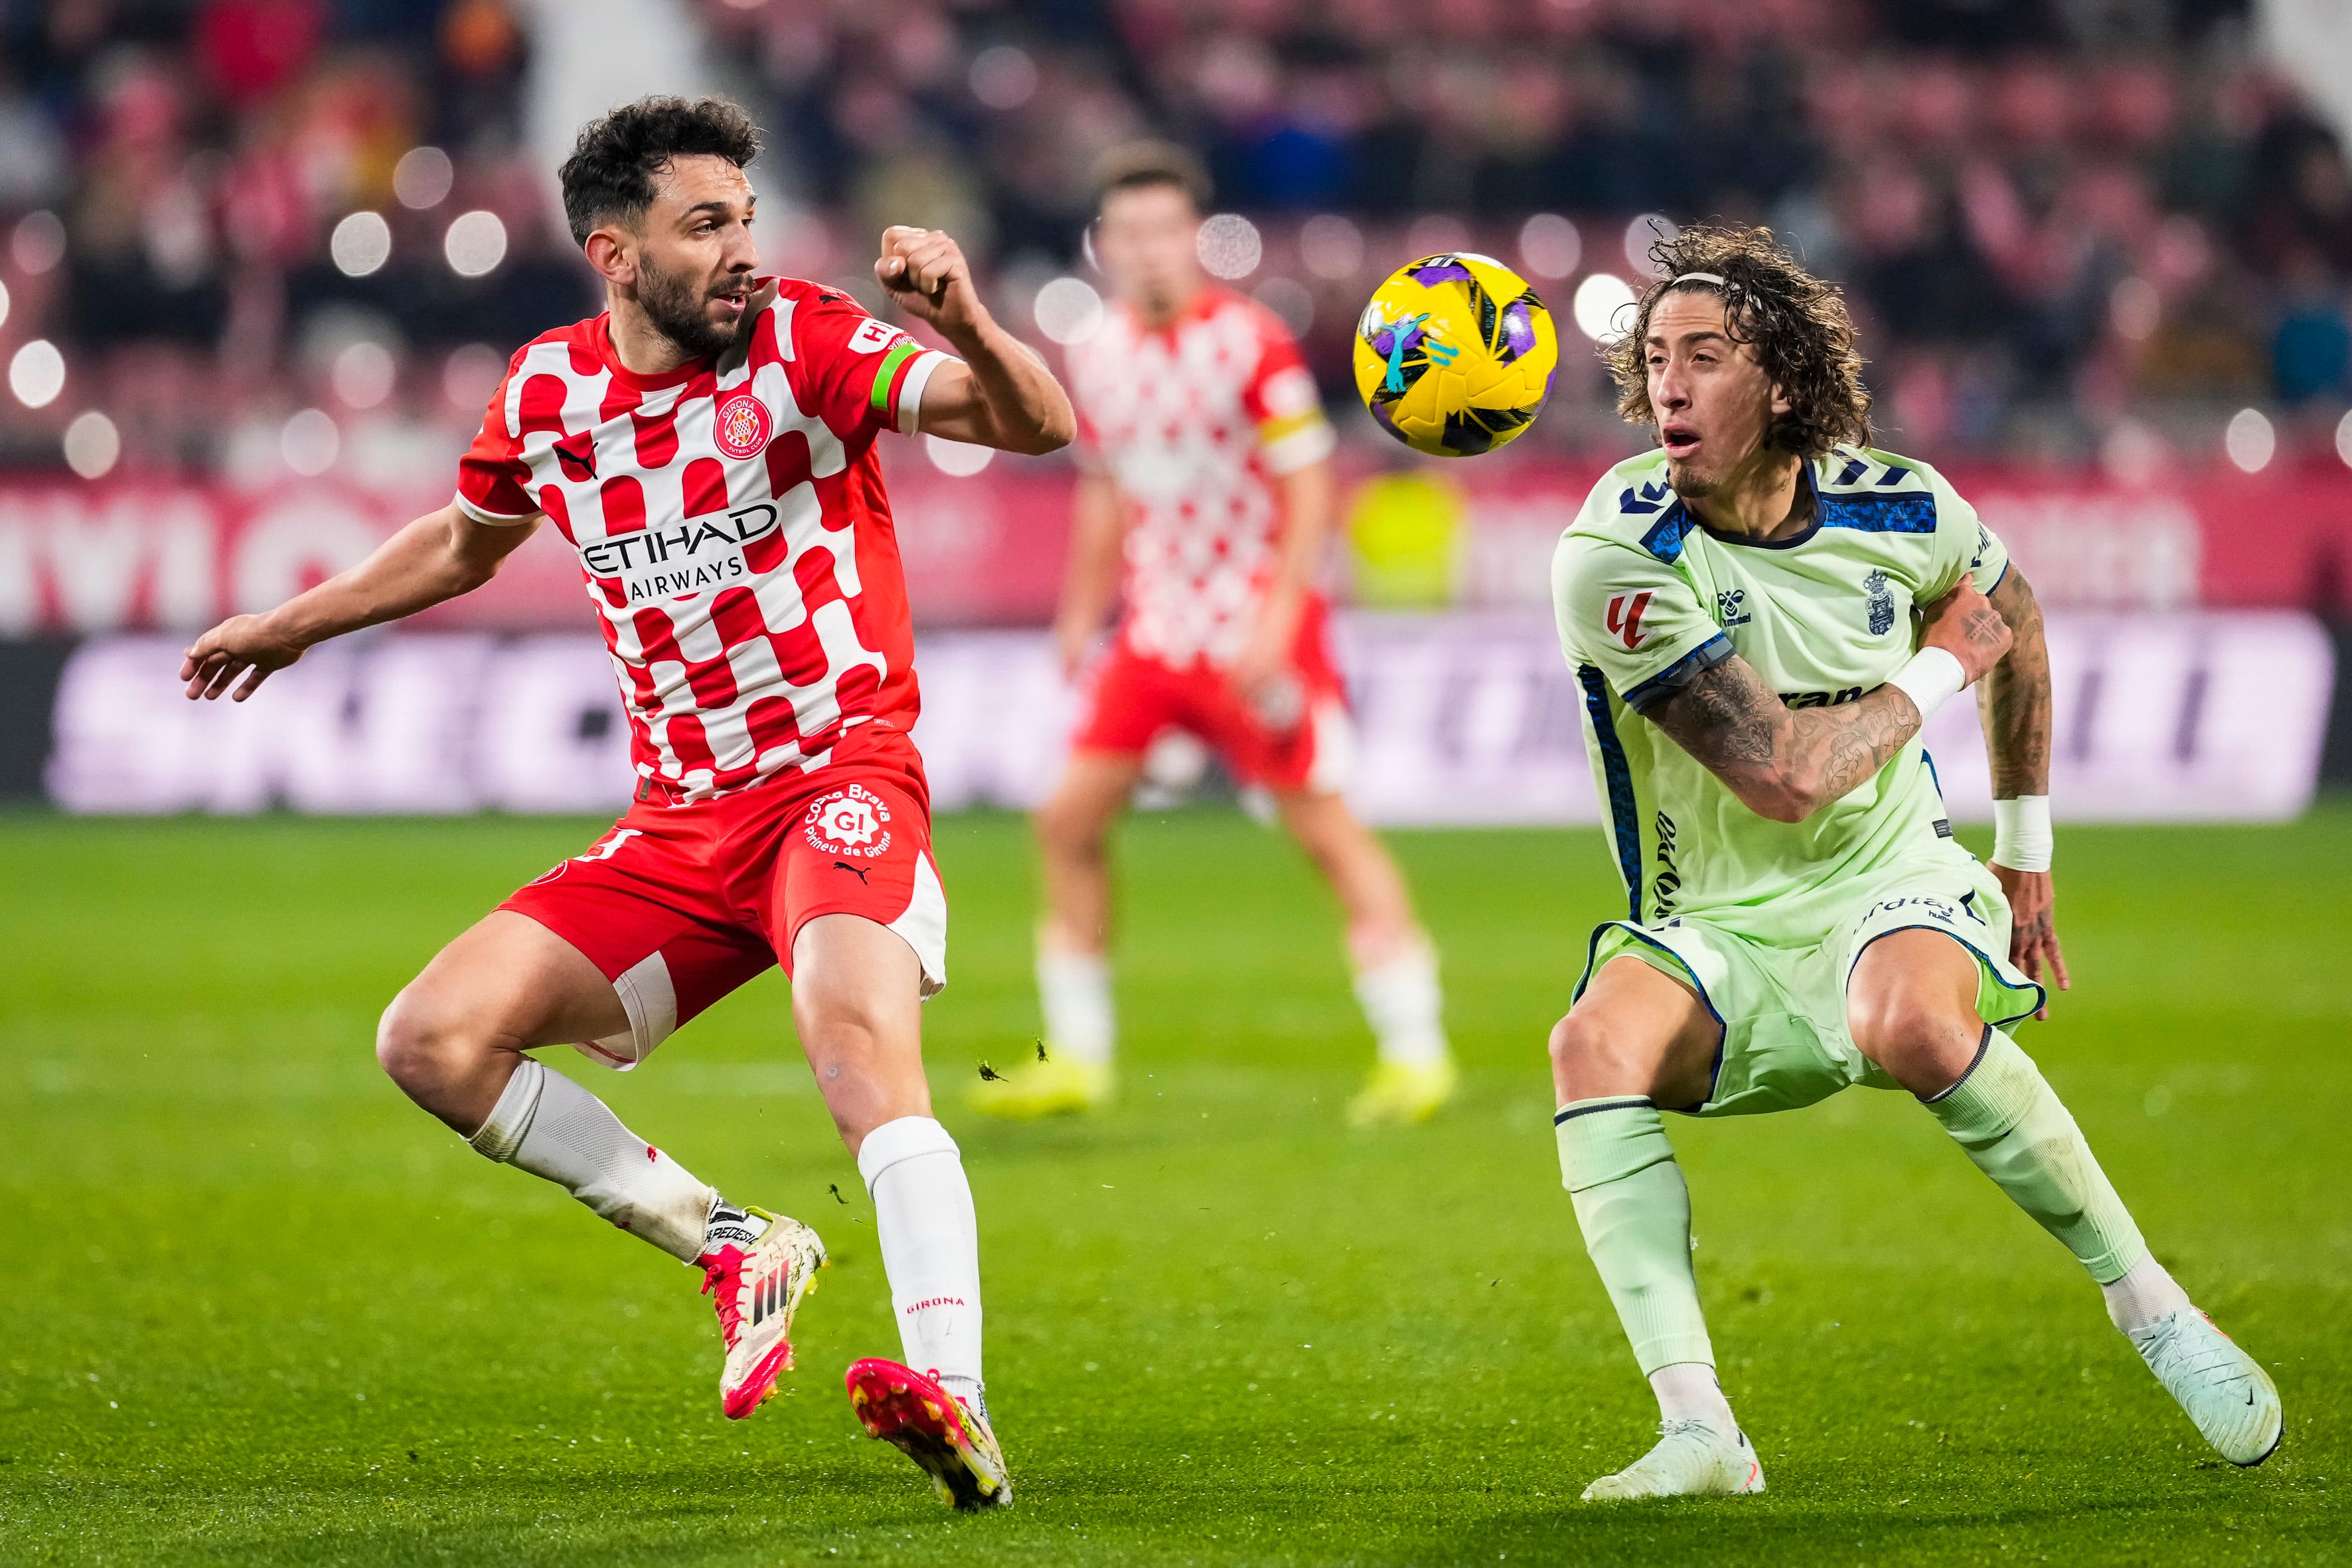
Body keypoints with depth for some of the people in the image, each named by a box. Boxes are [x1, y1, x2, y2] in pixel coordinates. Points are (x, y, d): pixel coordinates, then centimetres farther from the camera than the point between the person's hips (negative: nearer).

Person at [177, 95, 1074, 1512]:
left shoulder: (808, 343, -6)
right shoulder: (549, 394, 7)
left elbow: (1038, 425, -16)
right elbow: (466, 542, 29)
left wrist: (968, 330, -37)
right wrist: (291, 627, 39)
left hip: (841, 773, -6)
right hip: (681, 822, 6)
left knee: (859, 1034, -35)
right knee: (433, 1042, -8)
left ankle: (954, 1398, -48)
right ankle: (732, 1248, 1)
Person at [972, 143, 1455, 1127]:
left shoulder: (1253, 344, -14)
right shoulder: (1098, 357, 5)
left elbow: (1308, 490, -13)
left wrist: (1277, 621, -20)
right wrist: (1081, 618, 19)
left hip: (1256, 629, -6)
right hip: (1155, 629, 6)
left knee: (1324, 825, -7)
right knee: (1069, 821, 1)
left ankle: (1415, 1052, 0)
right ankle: (1076, 1058, 11)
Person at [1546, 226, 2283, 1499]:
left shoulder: (1900, 509, -5)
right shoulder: (1614, 558, -16)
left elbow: (2013, 611, 20)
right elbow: (1784, 777, -20)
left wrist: (2025, 854, 24)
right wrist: (1939, 671, -8)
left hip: (1893, 891, 0)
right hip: (1718, 935, 0)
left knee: (1912, 1020, -36)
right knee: (1596, 1042, -33)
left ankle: (2147, 1302, -19)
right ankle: (1696, 1431, -37)